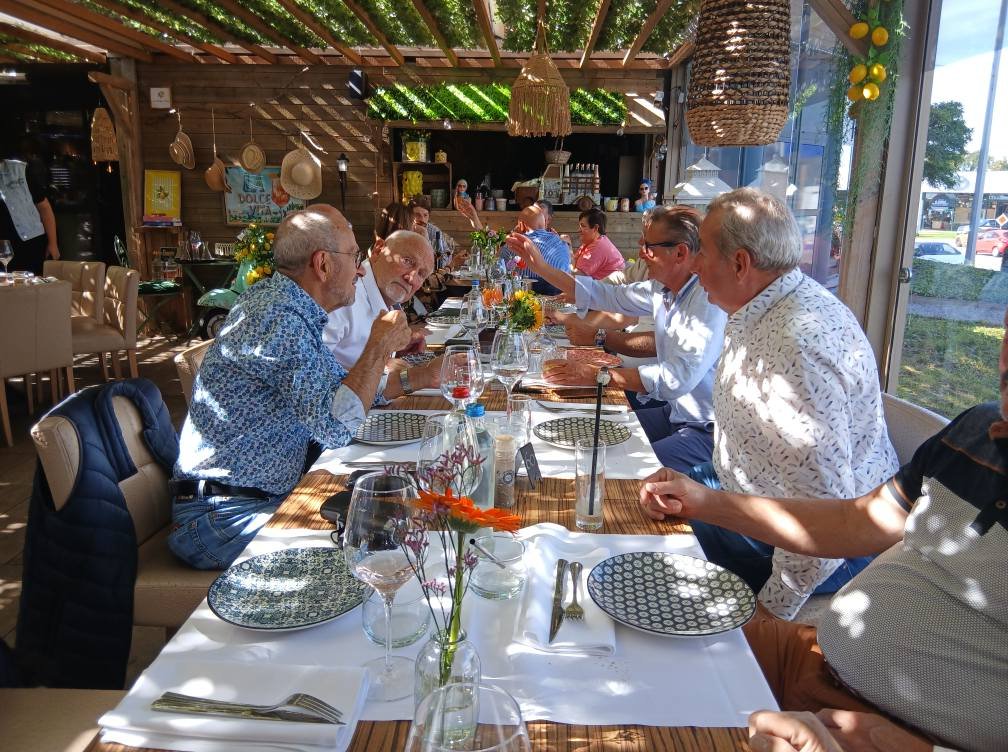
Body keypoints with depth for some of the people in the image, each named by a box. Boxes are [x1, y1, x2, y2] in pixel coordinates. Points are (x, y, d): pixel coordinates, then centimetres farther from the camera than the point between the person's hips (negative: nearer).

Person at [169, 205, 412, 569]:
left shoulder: (283, 303, 9)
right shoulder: (279, 318, -21)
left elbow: (342, 387, 19)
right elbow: (335, 426, -27)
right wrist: (379, 348, -15)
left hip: (266, 495, 9)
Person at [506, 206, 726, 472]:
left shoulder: (710, 298, -24)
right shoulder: (662, 288, 4)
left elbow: (677, 378, -33)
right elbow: (607, 295, 16)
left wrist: (596, 375, -29)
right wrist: (540, 267, 11)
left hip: (708, 430, -8)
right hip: (676, 413, 8)